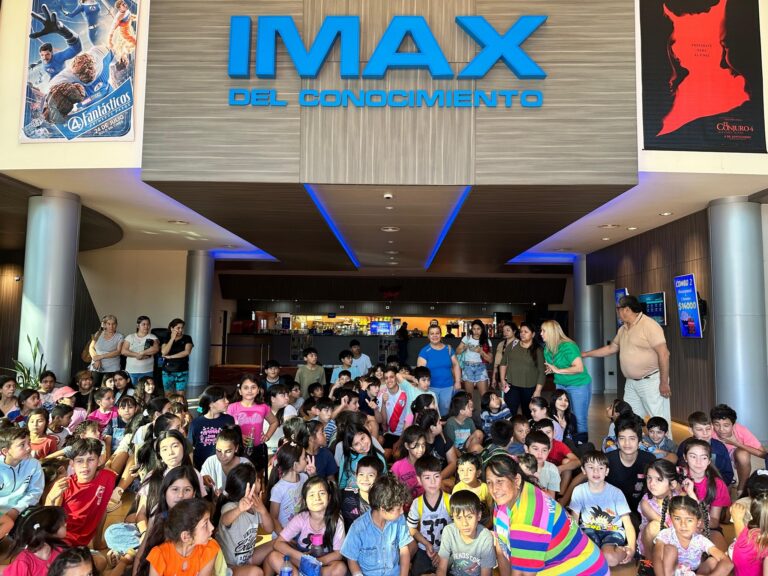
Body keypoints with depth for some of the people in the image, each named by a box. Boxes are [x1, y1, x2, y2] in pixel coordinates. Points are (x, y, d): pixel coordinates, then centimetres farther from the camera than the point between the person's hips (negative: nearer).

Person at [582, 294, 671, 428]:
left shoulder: (649, 325, -16)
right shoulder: (623, 329, 10)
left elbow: (664, 354, -20)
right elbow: (611, 348, 22)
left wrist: (664, 383, -20)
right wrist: (586, 354, 21)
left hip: (651, 381, -8)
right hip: (631, 383, 8)